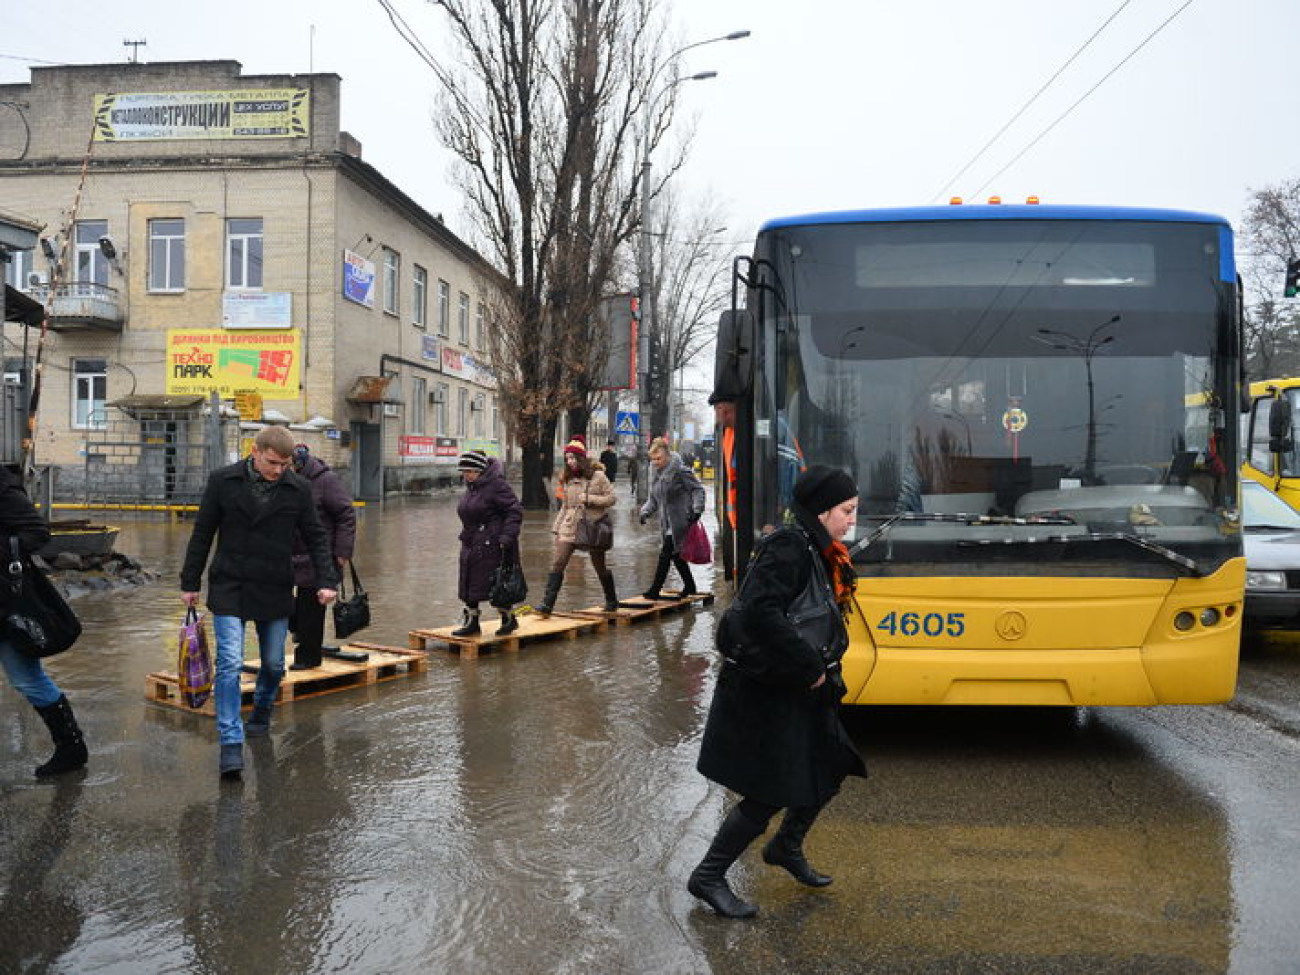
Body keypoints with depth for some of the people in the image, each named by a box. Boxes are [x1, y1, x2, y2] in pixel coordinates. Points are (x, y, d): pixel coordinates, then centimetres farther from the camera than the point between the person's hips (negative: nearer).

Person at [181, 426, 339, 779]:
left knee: (274, 665, 11)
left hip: (275, 591, 2)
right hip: (229, 588, -2)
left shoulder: (298, 489, -2)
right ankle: (231, 743, -9)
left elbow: (315, 538, 4)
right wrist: (190, 583, 5)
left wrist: (327, 581, -7)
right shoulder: (223, 481, -4)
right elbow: (202, 534, 3)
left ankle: (260, 715, 39)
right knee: (230, 663, -12)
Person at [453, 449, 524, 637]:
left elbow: (515, 511, -17)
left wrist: (507, 536, -22)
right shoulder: (471, 487, 13)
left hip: (492, 546, -9)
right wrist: (465, 535, 22)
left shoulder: (496, 485, -15)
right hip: (471, 547, 9)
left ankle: (509, 619, 16)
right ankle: (471, 623, 17)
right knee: (469, 586, 8)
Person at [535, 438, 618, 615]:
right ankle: (547, 604, -10)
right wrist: (556, 528, 13)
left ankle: (612, 602, 28)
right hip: (569, 528, 4)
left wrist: (589, 498, -16)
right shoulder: (567, 479, 10)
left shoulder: (597, 476, -5)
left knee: (600, 567, 8)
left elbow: (611, 499, -7)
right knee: (557, 564, -9)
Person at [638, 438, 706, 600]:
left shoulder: (680, 471, -13)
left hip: (680, 519, -8)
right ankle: (689, 586, 28)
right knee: (676, 554, 14)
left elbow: (698, 489, -9)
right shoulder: (655, 472, 10)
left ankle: (655, 590, -5)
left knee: (666, 553, -9)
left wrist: (697, 510, -18)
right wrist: (646, 511, 4)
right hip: (666, 521, 8)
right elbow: (653, 498, 19)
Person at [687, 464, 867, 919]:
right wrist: (809, 667, -23)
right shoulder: (787, 547, -20)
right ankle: (708, 877, 15)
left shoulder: (816, 551, 11)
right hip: (765, 693, -10)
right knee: (769, 794, -2)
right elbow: (760, 613, -31)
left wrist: (823, 675, 5)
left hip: (800, 692, 10)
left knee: (830, 771, 17)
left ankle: (786, 848, 40)